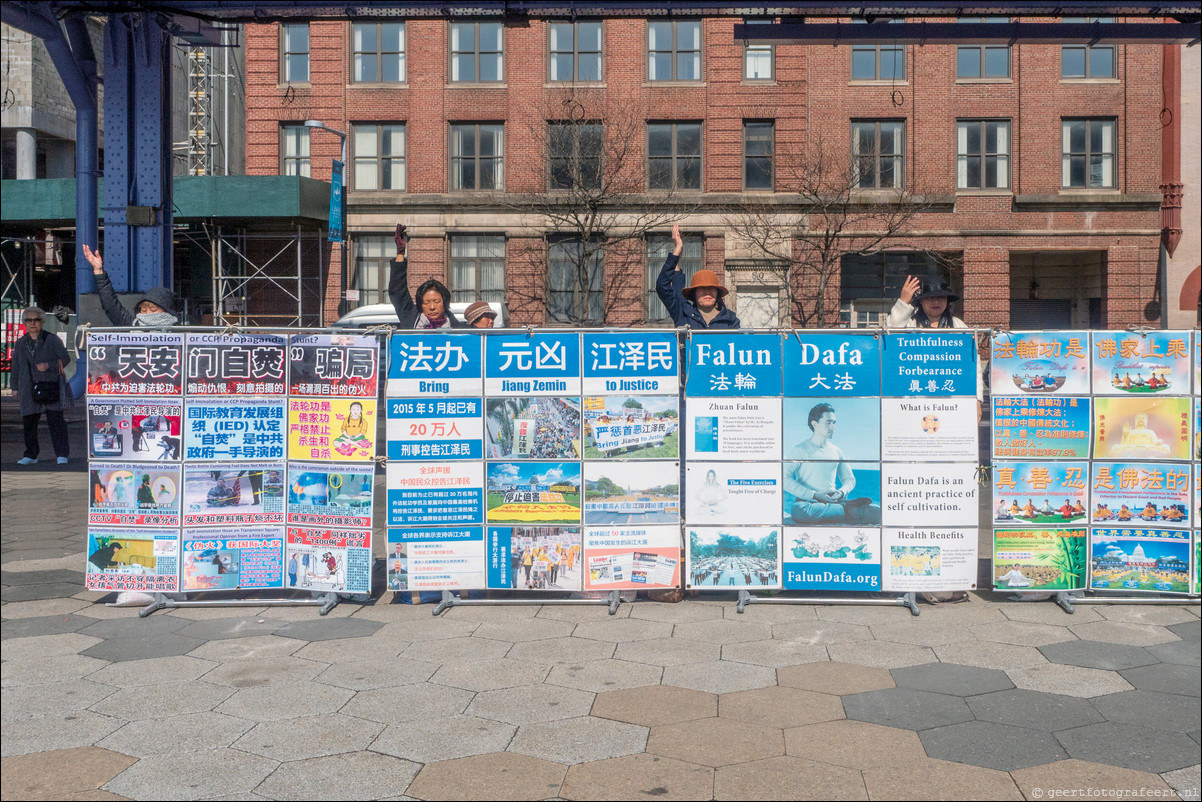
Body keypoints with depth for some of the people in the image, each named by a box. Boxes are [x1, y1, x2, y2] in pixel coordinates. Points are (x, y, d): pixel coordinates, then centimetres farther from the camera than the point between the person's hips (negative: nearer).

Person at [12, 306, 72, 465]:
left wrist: (49, 365, -16)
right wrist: (15, 387, 20)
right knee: (29, 422, 7)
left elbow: (65, 358, -2)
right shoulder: (20, 344, 15)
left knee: (56, 420, -10)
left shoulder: (51, 339, 2)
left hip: (51, 386, -4)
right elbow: (15, 367, 21)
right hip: (29, 389, 4)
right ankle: (31, 455, 20)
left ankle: (62, 455, -8)